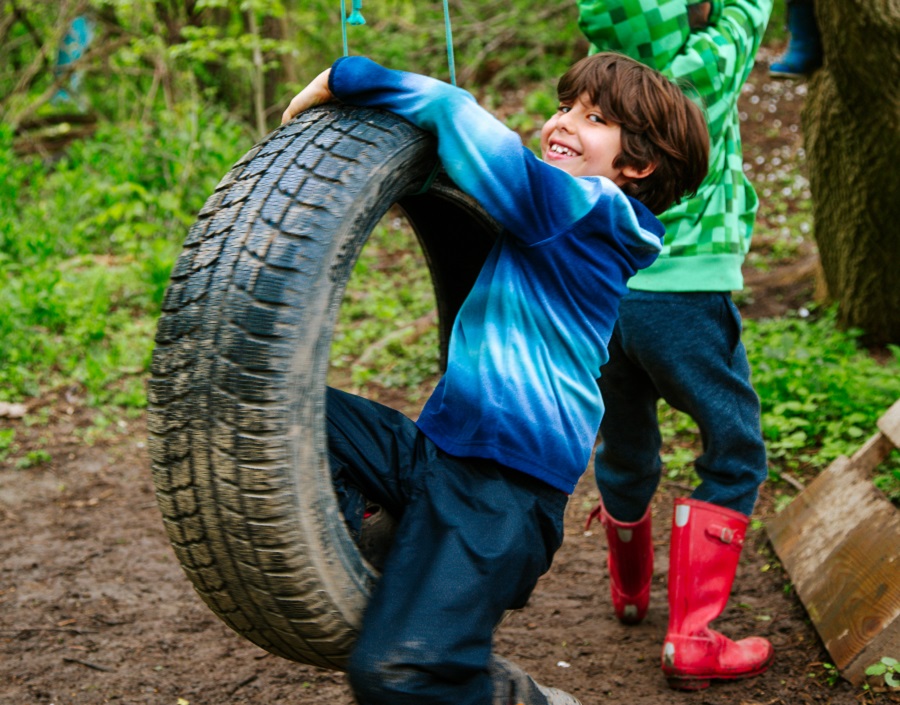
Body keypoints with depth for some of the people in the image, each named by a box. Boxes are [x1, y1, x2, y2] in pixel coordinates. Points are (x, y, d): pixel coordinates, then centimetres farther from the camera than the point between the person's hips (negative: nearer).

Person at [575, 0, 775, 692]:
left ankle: (630, 590, 44)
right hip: (681, 291, -6)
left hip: (600, 292, 6)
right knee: (734, 453, 5)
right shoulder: (709, 63, -8)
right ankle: (691, 640, -1)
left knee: (625, 448, 21)